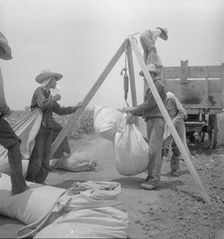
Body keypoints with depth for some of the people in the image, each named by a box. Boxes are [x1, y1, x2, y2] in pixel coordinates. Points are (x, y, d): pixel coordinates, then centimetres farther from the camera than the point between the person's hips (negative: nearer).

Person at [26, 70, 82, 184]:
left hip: (48, 130, 8)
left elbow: (60, 111, 22)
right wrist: (54, 99, -10)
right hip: (38, 128, -8)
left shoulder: (49, 95, 18)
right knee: (36, 160, -9)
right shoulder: (39, 90, -6)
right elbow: (43, 105, -25)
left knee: (46, 159, 6)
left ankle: (39, 182, 13)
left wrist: (75, 107, 21)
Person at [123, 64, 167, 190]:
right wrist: (133, 113, 14)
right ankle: (151, 177, 11)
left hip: (157, 119, -10)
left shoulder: (158, 85, -7)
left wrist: (132, 109, -7)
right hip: (151, 120, 10)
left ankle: (154, 180, -15)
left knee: (155, 149, -14)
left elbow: (149, 104, -14)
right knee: (151, 150, 8)